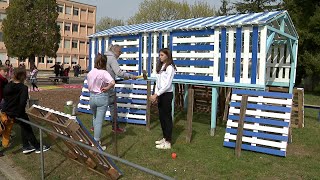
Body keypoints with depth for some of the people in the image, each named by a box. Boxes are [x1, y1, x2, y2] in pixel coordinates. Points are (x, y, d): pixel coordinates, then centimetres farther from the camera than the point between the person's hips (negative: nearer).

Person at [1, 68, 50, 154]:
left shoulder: (8, 85, 0)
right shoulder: (23, 88, -22)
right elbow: (22, 103, -28)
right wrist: (19, 113, -16)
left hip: (7, 112, 7)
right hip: (17, 113, -7)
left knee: (24, 127, 23)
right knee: (27, 129, 10)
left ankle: (26, 147, 31)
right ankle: (38, 147, 24)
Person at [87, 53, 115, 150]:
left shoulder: (90, 73, 1)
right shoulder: (104, 73, -15)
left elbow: (89, 87, 7)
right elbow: (112, 82, -31)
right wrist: (107, 88, -16)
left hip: (92, 97, 5)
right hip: (102, 97, -5)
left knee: (95, 118, 26)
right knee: (99, 121, 0)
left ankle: (96, 138, 38)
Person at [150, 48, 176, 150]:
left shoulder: (170, 67, -12)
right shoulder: (160, 67, 13)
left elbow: (167, 85, -18)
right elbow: (158, 82, 13)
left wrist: (156, 94, -19)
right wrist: (156, 94, 4)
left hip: (167, 94, -8)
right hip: (160, 95, 8)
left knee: (167, 117, -2)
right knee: (161, 117, 13)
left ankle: (168, 142, 5)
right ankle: (165, 138, 26)